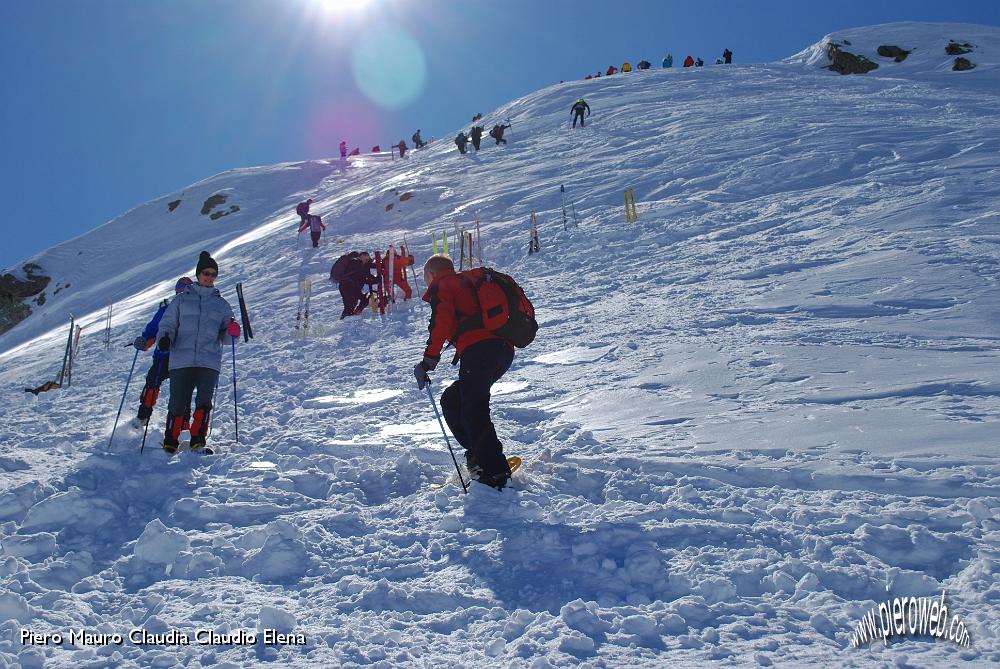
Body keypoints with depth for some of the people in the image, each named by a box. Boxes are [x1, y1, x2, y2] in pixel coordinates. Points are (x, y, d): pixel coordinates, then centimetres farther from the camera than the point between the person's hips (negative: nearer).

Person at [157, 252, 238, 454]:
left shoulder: (221, 304, 16)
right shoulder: (182, 299, 13)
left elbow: (225, 336, 15)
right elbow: (168, 323, 10)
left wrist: (232, 332, -8)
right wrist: (165, 338, -11)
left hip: (209, 361, 1)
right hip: (181, 359, -1)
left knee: (204, 401, -13)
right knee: (178, 404, -1)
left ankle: (197, 441, -4)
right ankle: (170, 442, 17)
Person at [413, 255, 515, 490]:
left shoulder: (441, 286, 10)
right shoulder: (468, 283, 34)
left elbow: (442, 323, -7)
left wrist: (429, 360, -7)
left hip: (478, 349, -8)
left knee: (473, 412, -8)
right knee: (452, 401, 18)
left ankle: (495, 472, -14)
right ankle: (479, 454, 11)